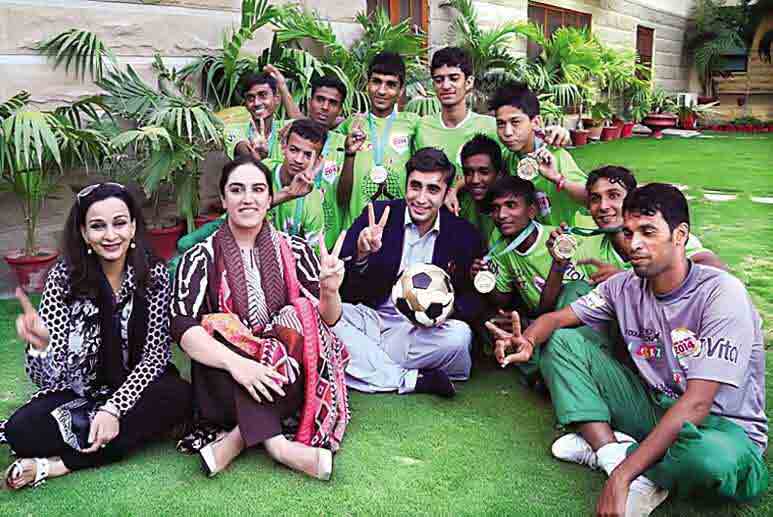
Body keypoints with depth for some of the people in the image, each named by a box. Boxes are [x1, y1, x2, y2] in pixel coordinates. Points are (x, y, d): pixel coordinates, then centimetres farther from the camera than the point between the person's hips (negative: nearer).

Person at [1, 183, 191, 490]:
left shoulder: (154, 274, -12)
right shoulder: (64, 277, -14)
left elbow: (155, 354, -13)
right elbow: (46, 377, -18)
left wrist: (113, 409, -27)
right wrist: (40, 343, -41)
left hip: (135, 386, 1)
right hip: (78, 391, -1)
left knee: (179, 397, -31)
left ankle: (57, 464, -20)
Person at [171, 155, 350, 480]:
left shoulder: (295, 250, 4)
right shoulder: (202, 256, 0)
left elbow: (326, 321, -1)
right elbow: (183, 328, -14)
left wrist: (330, 292, -25)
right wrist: (236, 362, -31)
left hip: (293, 374, 1)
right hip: (225, 387, -1)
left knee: (303, 316, -25)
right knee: (216, 329, -28)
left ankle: (237, 438, -21)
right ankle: (275, 442, -28)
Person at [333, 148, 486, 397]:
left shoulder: (464, 234, 0)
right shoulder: (377, 215, -2)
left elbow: (475, 302, 1)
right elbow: (341, 286, -6)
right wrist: (362, 256, -27)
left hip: (419, 330, 0)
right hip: (370, 318, 1)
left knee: (459, 335, -30)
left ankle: (365, 365, -10)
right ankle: (412, 380, -19)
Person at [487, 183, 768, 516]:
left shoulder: (720, 293, -22)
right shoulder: (625, 286, -4)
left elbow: (696, 404, -28)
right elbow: (557, 318, 3)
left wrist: (623, 476, -33)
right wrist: (528, 341, -24)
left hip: (722, 426, -5)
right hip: (655, 407, 6)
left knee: (713, 457, -43)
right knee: (561, 341, -5)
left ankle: (603, 449, -15)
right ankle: (615, 451, -17)